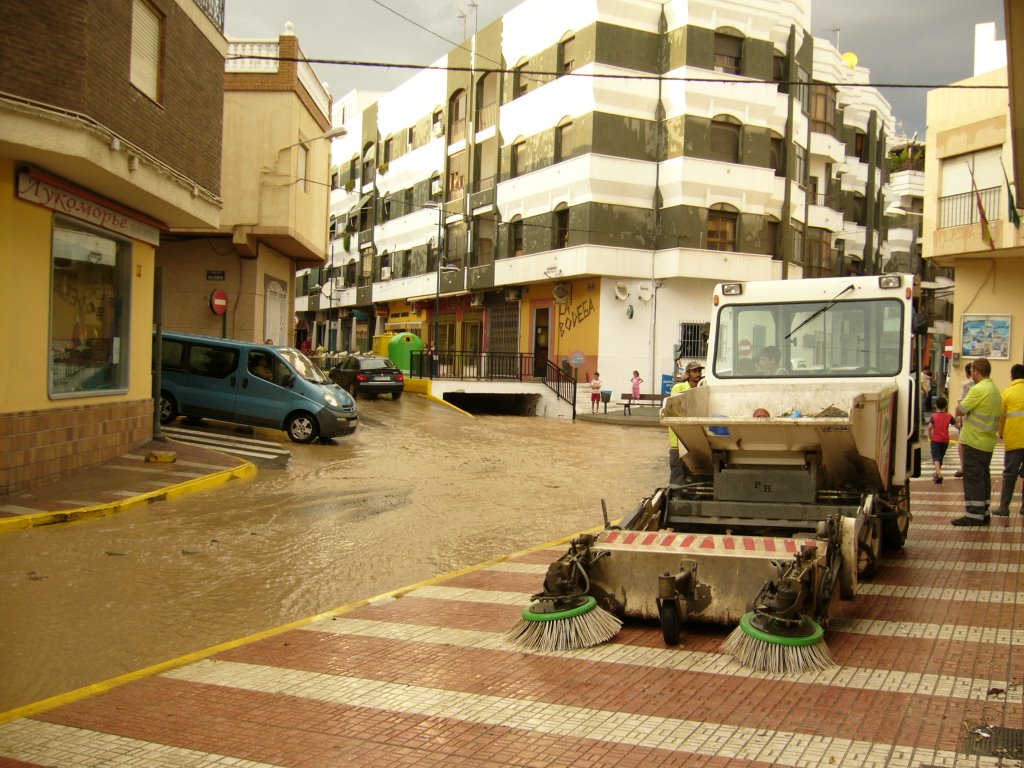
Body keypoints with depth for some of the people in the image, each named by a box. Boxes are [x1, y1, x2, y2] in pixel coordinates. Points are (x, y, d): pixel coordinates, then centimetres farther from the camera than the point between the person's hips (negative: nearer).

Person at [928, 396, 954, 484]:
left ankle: (938, 473, -30)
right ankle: (937, 473, 31)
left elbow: (930, 426, -18)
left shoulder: (933, 416, -5)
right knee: (941, 457, 19)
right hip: (945, 440, 3)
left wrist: (930, 436, -5)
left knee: (936, 457, -8)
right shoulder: (949, 416, 1)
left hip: (936, 439, -3)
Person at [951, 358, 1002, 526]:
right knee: (983, 477, 14)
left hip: (975, 441, -9)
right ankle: (983, 513, 20)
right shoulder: (995, 389, 13)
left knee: (972, 478, -6)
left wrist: (962, 403, 2)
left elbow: (959, 411, -19)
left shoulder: (979, 389, -18)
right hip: (988, 441, 9)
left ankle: (974, 515, -5)